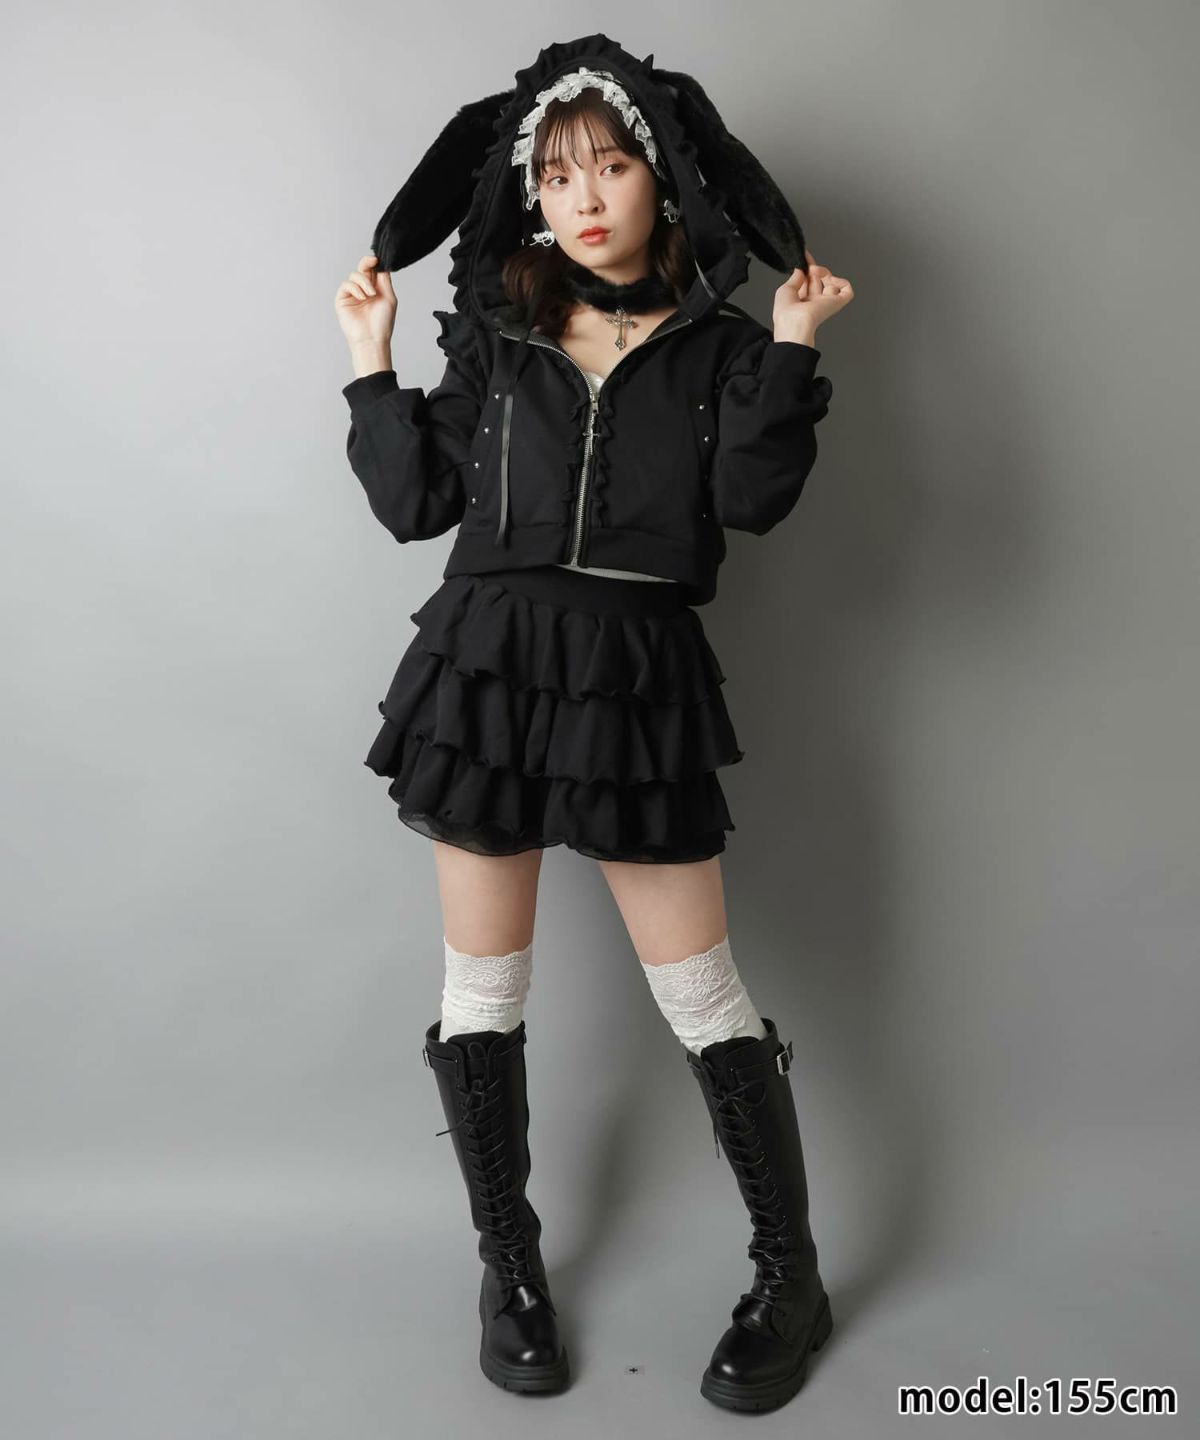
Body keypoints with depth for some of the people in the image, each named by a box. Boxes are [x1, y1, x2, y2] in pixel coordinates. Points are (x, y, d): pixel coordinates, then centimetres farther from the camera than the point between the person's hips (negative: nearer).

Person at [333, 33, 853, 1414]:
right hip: (488, 663, 2)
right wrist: (372, 365, 5)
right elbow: (416, 502, 7)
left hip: (641, 680, -1)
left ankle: (791, 1278, 23)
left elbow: (752, 498, -7)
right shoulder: (490, 331, 10)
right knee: (483, 986, 8)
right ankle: (508, 1260, 30)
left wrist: (790, 346, -9)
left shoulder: (715, 345, 7)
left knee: (700, 992, 3)